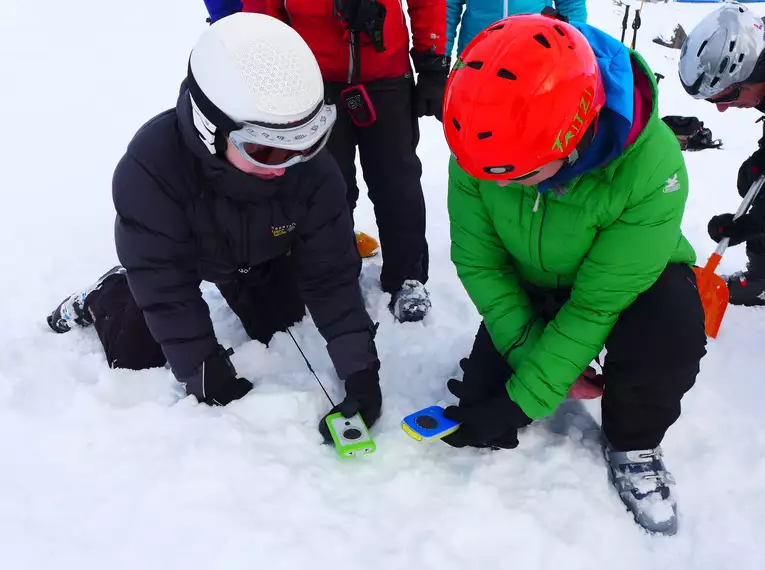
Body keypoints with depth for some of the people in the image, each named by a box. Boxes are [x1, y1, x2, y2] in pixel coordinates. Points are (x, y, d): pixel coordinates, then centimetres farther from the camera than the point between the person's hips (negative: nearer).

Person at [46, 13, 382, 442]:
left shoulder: (312, 168, -35)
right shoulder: (150, 166, -43)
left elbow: (330, 273, -28)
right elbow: (166, 288, -35)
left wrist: (360, 367, -34)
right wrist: (209, 379, -32)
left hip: (261, 254, 2)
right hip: (170, 252, -2)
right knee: (138, 355, -1)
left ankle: (239, 291, 39)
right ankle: (102, 298, 30)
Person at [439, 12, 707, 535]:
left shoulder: (652, 169, -37)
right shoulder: (482, 150, -27)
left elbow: (597, 303, -31)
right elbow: (479, 262, -15)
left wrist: (523, 401, -27)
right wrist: (531, 351, -22)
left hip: (632, 275, -3)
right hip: (532, 286, 3)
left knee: (669, 330, -36)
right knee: (480, 414, -6)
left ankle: (633, 444, -3)